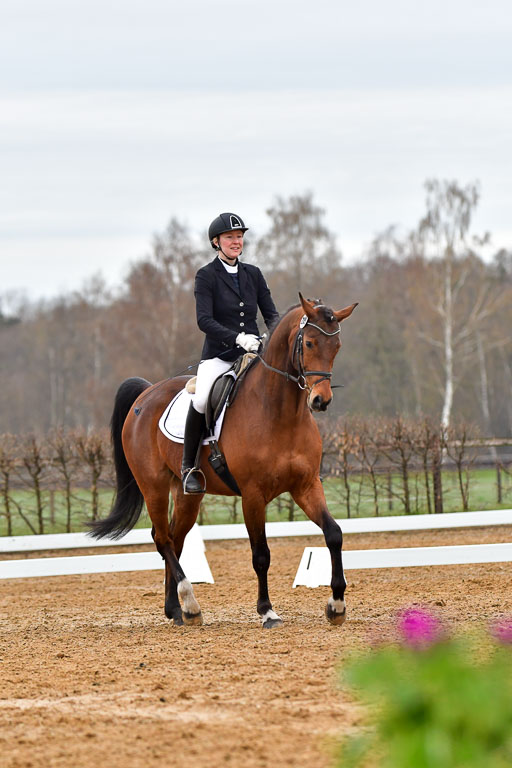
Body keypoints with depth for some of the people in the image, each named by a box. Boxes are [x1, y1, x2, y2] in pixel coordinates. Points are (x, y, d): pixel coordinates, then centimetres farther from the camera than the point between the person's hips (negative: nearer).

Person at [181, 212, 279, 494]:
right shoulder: (206, 276, -1)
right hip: (218, 356, -4)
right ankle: (188, 466, -13)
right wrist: (237, 338, -27)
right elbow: (204, 320, -13)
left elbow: (271, 314, 11)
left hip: (253, 353, 5)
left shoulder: (253, 274, 13)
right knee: (201, 399, -31)